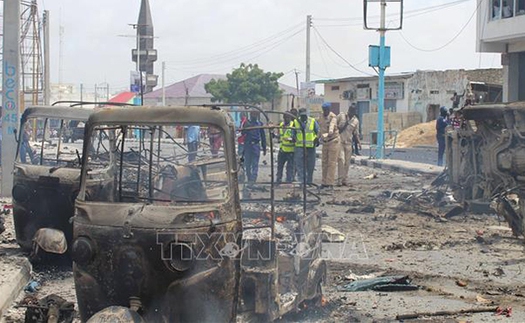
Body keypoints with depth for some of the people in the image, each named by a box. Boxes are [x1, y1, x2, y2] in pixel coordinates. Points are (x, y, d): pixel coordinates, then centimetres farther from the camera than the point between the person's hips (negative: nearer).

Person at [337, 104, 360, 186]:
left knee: (347, 162, 3)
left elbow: (356, 133, 15)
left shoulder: (356, 121, 8)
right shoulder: (341, 116, -1)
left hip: (348, 143, 3)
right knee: (341, 160, -14)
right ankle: (339, 179, -13)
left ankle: (344, 179, 11)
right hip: (340, 141, -3)